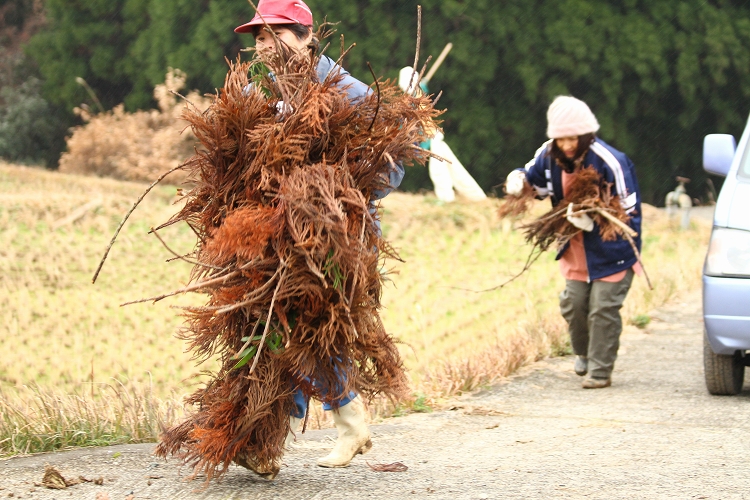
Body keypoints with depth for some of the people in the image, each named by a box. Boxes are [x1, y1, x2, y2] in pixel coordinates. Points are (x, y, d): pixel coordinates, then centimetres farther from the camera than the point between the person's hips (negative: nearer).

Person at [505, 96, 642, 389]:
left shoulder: (610, 162, -26)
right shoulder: (549, 155, -9)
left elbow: (629, 212, -21)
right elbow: (535, 180, 11)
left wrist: (594, 222, -35)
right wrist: (518, 180, -14)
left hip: (611, 251, -6)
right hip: (576, 252, 6)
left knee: (602, 309, -7)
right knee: (574, 305, 6)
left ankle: (600, 370, 3)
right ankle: (584, 354, 33)